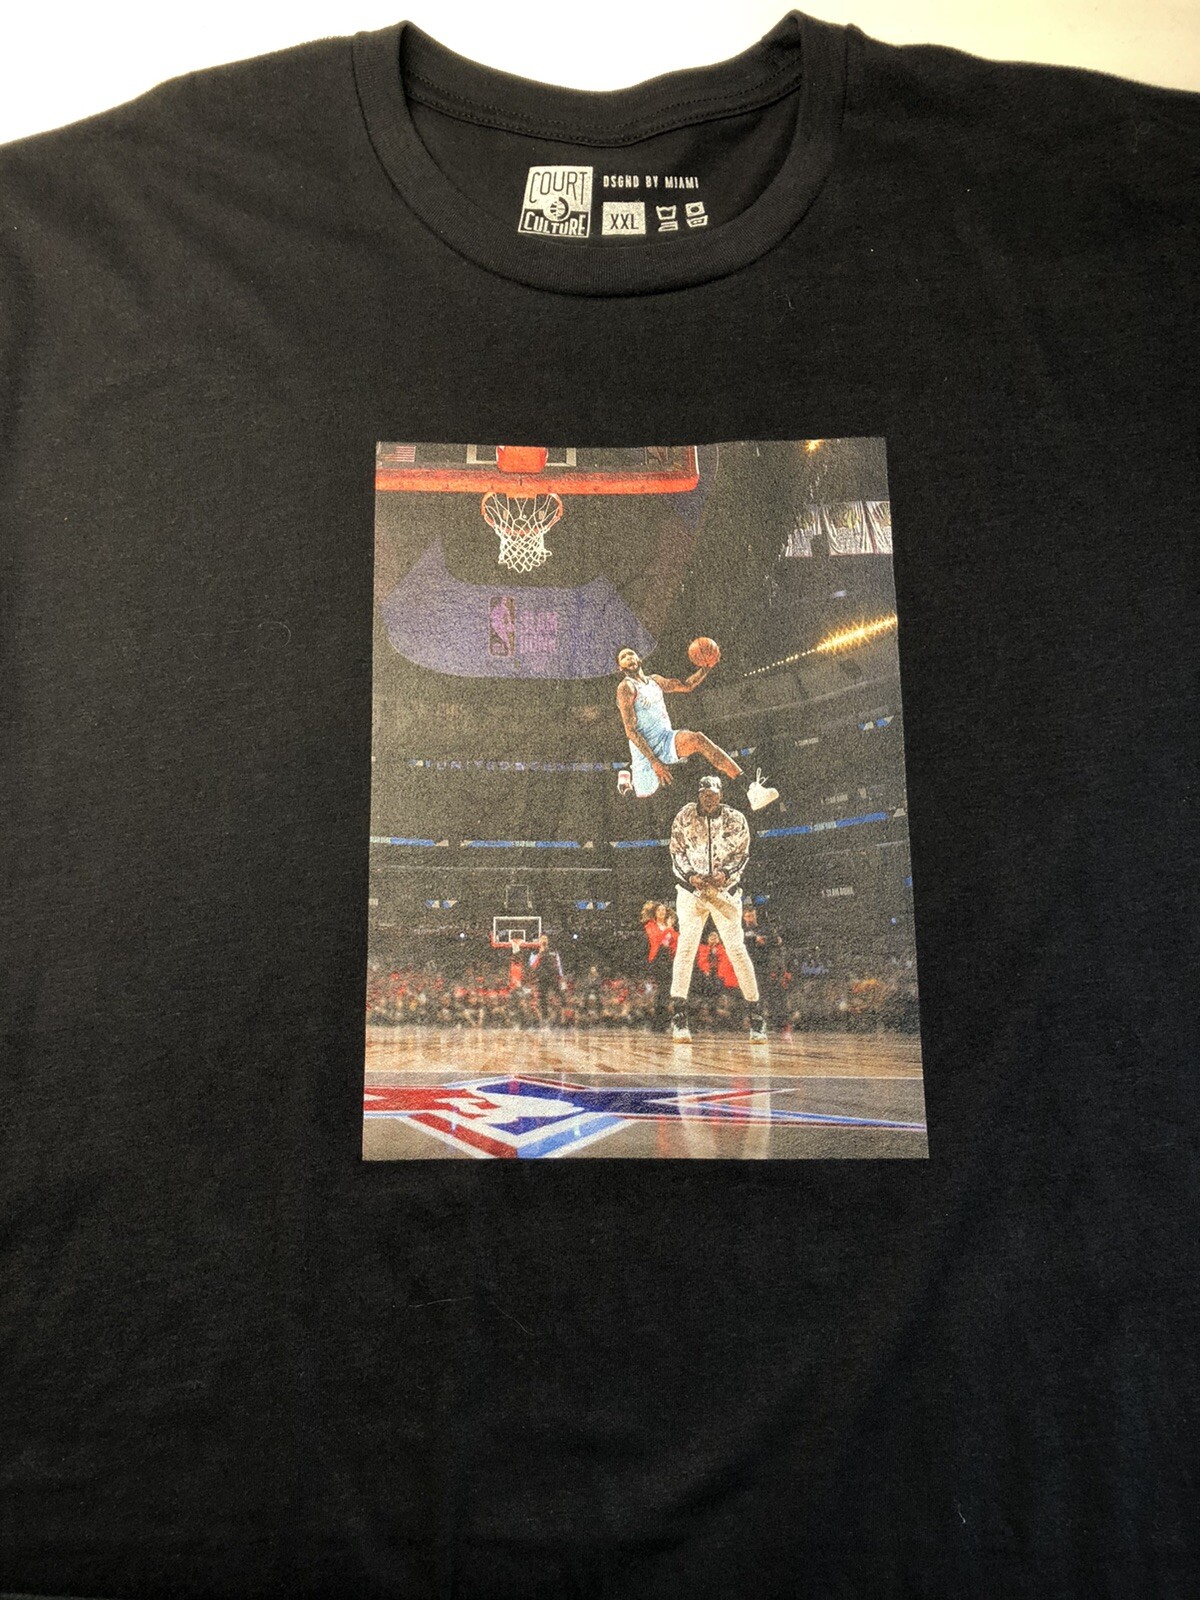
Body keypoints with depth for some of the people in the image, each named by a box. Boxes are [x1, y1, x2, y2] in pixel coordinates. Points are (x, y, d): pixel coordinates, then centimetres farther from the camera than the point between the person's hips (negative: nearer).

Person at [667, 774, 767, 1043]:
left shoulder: (736, 819, 1)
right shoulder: (684, 817, 1)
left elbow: (741, 854, 6)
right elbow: (677, 852, 6)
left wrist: (726, 872, -13)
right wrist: (690, 875, -11)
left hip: (726, 889, 0)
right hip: (691, 889, 0)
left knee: (737, 948, -5)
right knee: (686, 946, -11)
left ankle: (755, 1013, 4)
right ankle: (679, 1015, -7)